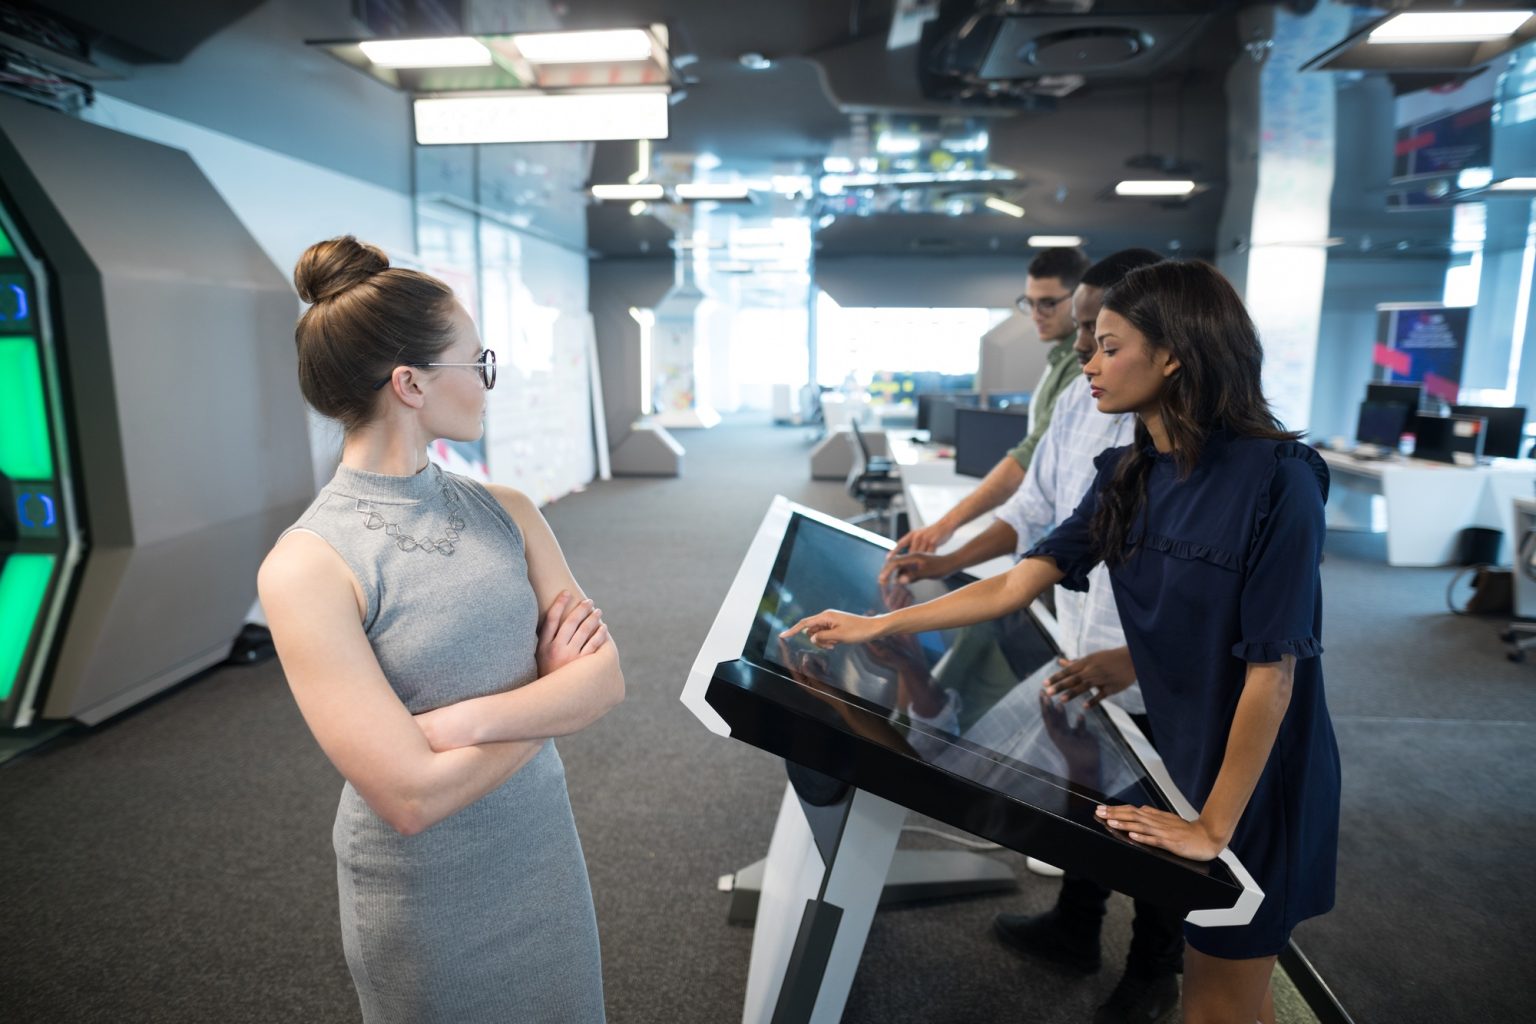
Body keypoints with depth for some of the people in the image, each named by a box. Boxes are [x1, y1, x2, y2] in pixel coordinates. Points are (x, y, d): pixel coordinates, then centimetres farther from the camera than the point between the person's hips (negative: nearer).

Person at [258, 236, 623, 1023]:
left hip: (544, 848, 5)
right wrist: (555, 690, -13)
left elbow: (606, 677, -9)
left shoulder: (506, 512, -3)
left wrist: (474, 719, -23)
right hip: (423, 894, -5)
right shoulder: (306, 566, -20)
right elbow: (412, 795, -23)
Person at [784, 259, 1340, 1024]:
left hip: (1258, 783, -5)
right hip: (1183, 759, 6)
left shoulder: (1274, 479, -23)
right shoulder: (1127, 477, -2)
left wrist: (1214, 824, -17)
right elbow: (1014, 586, -2)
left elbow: (1273, 669, -21)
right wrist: (875, 627, -2)